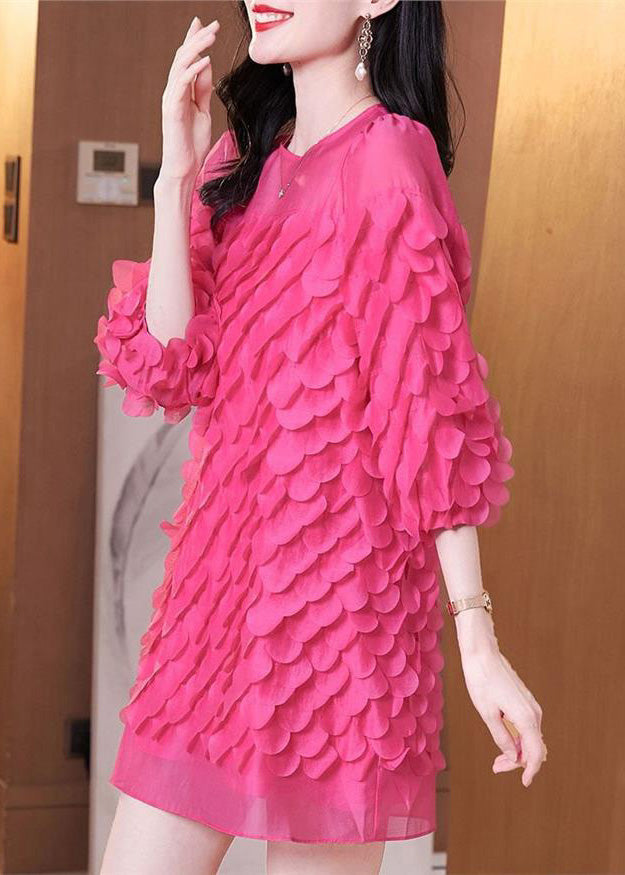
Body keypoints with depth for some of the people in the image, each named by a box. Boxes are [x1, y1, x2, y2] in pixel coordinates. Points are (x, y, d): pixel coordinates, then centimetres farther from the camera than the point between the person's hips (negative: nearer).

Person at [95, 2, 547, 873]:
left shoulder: (387, 157, -7)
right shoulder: (244, 160, 15)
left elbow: (434, 409, -10)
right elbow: (166, 370, 4)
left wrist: (477, 638, -14)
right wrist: (177, 174, -3)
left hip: (331, 572, -7)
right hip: (222, 567, 7)